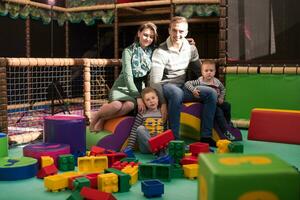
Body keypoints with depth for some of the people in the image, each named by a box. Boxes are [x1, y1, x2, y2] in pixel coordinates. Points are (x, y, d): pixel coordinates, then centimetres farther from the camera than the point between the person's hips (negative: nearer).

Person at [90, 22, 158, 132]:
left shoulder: (152, 53, 4)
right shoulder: (128, 51, -6)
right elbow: (128, 76, -14)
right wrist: (138, 97, -22)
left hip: (139, 88, 2)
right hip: (123, 86, -2)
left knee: (130, 105, -35)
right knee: (117, 105, -36)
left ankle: (103, 119, -14)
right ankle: (95, 117, -5)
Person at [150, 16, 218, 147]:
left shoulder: (191, 49, 6)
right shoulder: (161, 52, -13)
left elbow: (200, 73, 15)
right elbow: (155, 81, -19)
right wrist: (163, 103, -27)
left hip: (183, 88, 6)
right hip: (165, 88, -6)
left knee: (211, 93, -14)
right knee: (176, 93, -39)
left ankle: (206, 136, -13)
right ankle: (174, 139, -32)